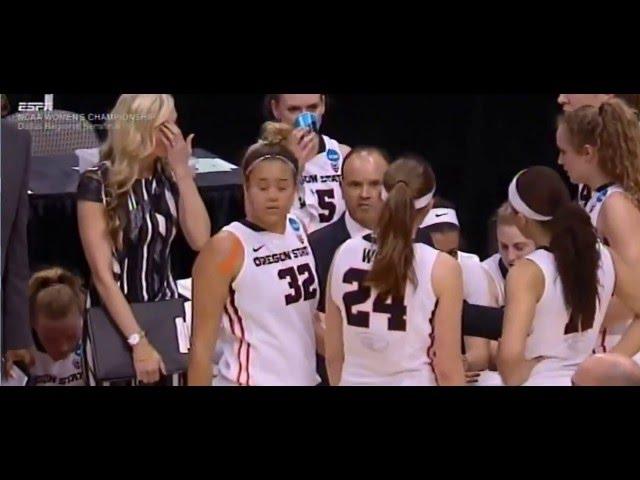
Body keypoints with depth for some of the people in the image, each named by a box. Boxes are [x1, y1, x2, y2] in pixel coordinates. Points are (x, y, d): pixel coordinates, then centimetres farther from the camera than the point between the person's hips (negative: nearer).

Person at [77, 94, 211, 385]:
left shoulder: (170, 177, 1)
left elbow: (201, 241, -11)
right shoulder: (98, 183, -15)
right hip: (117, 318, -4)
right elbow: (102, 275, -18)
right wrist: (138, 342, -24)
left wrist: (182, 171, -15)